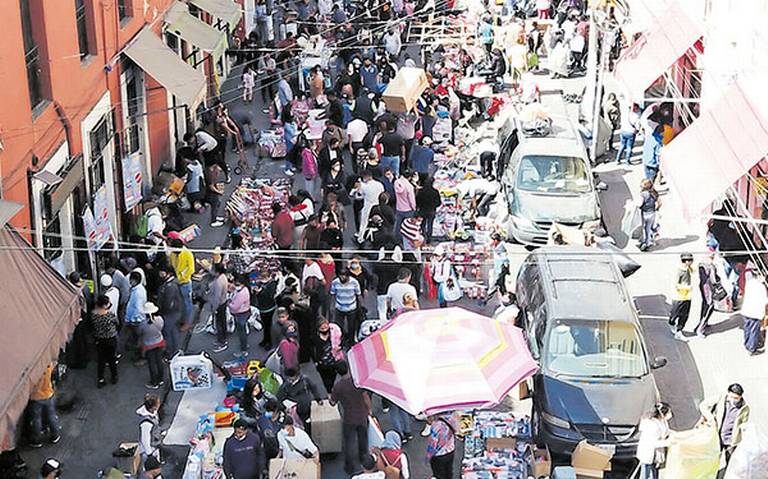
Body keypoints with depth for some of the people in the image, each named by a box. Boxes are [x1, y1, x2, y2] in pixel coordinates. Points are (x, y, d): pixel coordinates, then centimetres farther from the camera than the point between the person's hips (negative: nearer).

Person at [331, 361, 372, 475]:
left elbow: (333, 403, -6)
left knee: (349, 442, 12)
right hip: (362, 416, 2)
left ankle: (350, 467, 20)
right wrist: (369, 410, 3)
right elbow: (366, 397, -13)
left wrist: (331, 396, 16)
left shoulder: (338, 386, -19)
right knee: (363, 438, 25)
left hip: (348, 419, -2)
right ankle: (364, 457, 46)